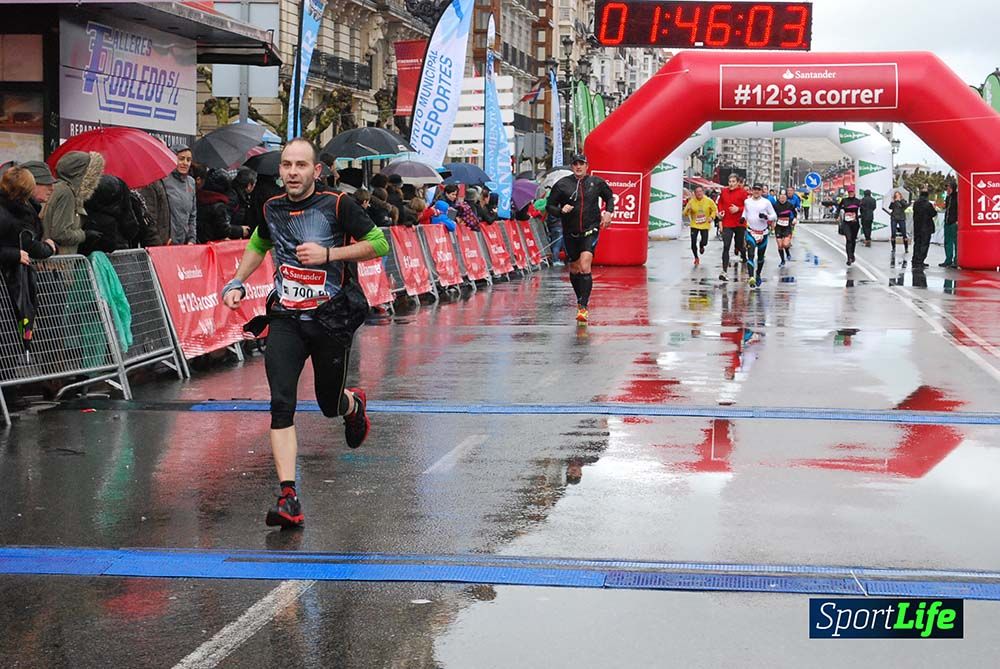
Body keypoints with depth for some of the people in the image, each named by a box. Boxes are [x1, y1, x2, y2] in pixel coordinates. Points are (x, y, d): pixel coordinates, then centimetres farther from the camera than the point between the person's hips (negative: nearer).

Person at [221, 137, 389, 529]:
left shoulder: (337, 206, -8)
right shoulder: (271, 210, 6)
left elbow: (379, 244, -8)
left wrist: (327, 254, -17)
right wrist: (237, 282, 16)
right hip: (285, 320, 2)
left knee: (330, 405, 11)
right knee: (281, 405, -15)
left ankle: (354, 404, 52)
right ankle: (288, 499, -17)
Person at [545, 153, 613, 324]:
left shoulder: (596, 182, 2)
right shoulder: (562, 184, -1)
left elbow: (609, 197, 21)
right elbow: (549, 206, 4)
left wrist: (608, 212, 5)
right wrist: (561, 210, -16)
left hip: (590, 231, -2)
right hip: (570, 233, 2)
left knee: (585, 268, -18)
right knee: (574, 269, 13)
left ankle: (583, 307, -20)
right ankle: (581, 300, 37)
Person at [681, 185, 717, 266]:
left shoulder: (708, 201, -8)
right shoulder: (691, 201, -9)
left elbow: (714, 210, 7)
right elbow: (685, 214, -6)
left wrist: (711, 217, -10)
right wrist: (687, 209, -28)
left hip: (705, 225, 0)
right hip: (694, 225, 0)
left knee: (704, 242, -5)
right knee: (693, 243, -4)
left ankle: (701, 246, 36)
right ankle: (696, 257, 23)